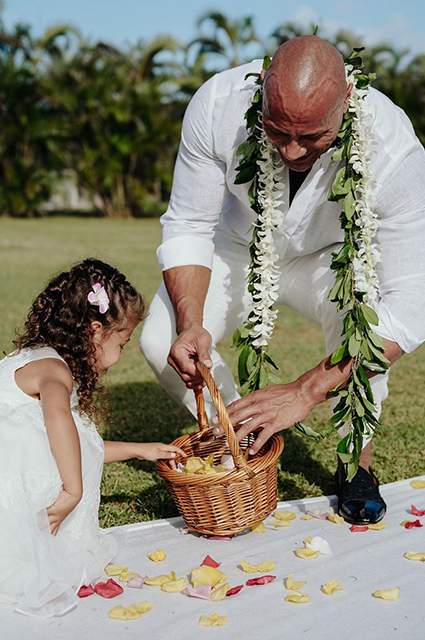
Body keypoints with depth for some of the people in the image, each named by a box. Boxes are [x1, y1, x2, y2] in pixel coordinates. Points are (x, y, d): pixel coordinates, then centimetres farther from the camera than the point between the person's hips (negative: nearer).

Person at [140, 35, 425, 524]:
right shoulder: (216, 104, -32)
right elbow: (187, 227, -19)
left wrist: (305, 392, -44)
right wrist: (189, 322, -36)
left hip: (331, 256, -1)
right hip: (240, 249, 2)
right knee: (161, 342, -20)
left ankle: (357, 461, -8)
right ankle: (242, 444, 8)